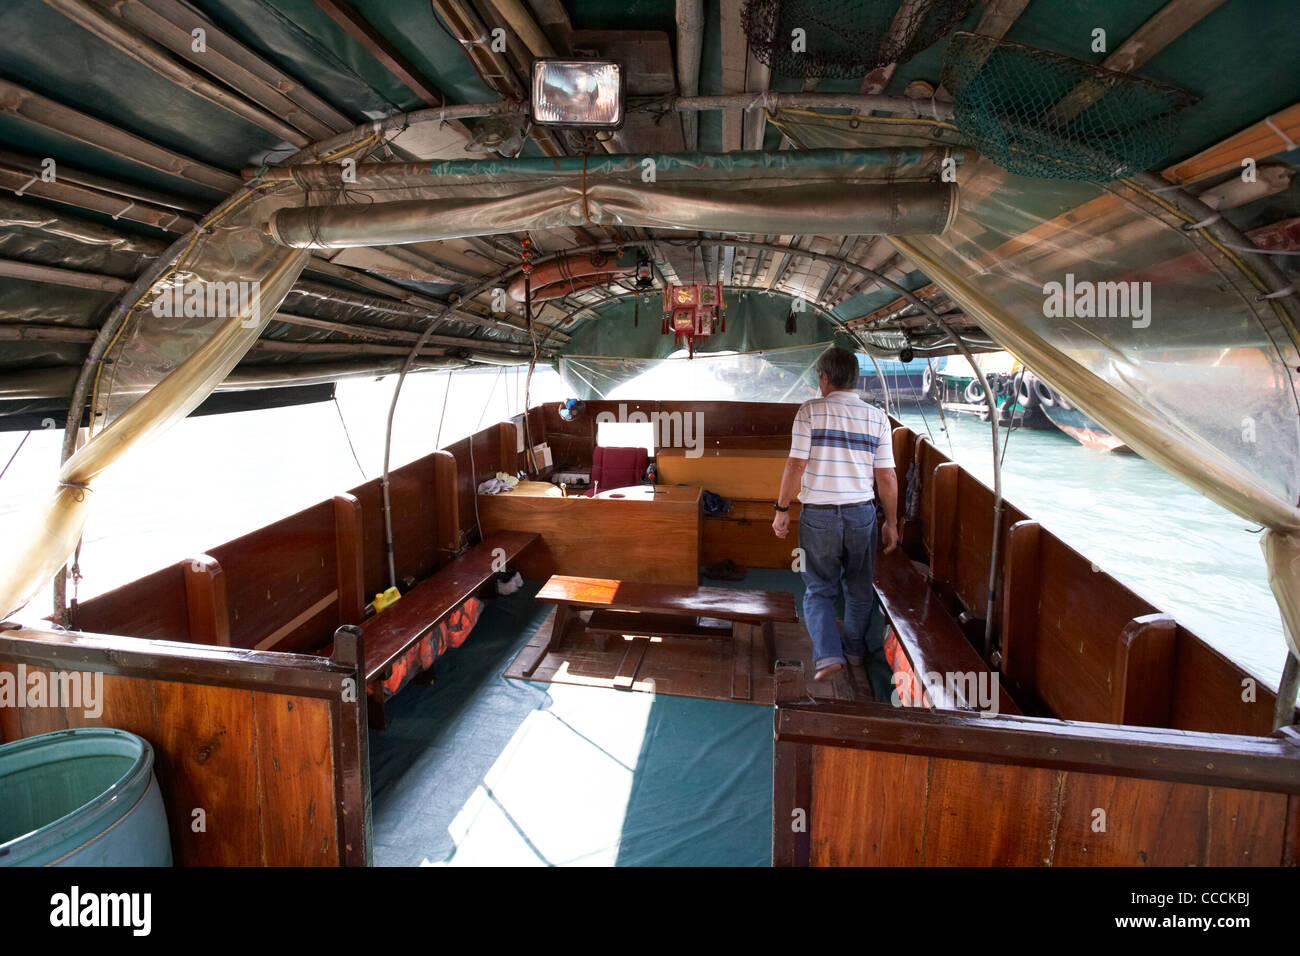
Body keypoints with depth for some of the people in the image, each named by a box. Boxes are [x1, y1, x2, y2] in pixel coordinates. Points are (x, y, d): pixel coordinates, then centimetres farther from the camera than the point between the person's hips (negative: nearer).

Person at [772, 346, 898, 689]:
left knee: (819, 589, 9)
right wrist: (891, 523, 9)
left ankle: (828, 654, -7)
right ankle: (856, 649, 35)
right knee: (859, 588, 20)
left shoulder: (810, 411, -8)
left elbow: (795, 465, -12)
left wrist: (782, 509, -3)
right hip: (862, 513, 3)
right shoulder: (877, 417, 0)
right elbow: (886, 477, 0)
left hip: (818, 515, -2)